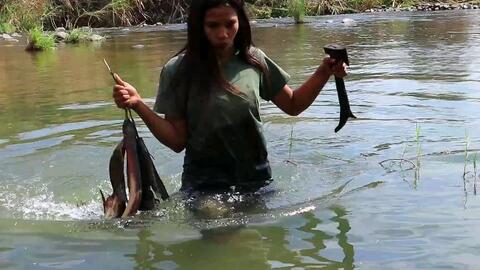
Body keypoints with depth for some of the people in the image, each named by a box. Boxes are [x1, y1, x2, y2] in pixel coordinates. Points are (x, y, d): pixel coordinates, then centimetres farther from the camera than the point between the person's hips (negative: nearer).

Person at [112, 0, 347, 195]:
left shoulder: (254, 61, -2)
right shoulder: (178, 71, -10)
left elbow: (293, 105, 12)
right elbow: (177, 141, -10)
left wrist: (322, 74, -4)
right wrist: (138, 105, -23)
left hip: (257, 178, 3)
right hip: (205, 185, -3)